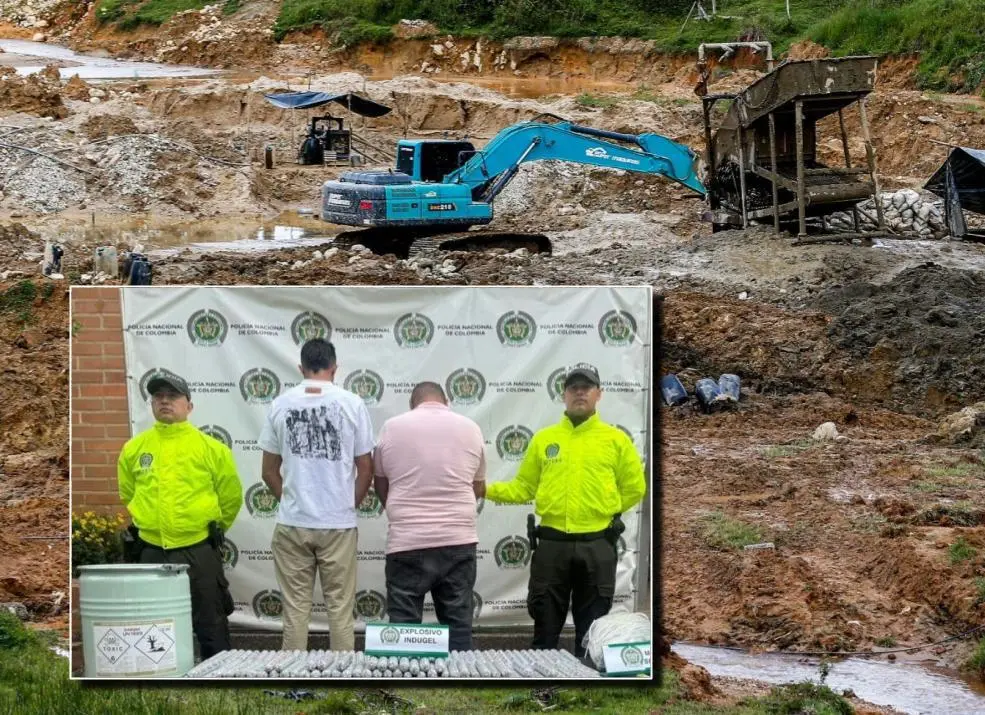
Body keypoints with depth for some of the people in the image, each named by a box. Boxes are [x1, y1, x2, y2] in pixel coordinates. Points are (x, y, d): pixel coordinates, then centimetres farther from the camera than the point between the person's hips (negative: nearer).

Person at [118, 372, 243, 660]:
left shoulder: (211, 448, -3)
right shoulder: (134, 448, 4)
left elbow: (231, 497, 6)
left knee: (210, 627, 4)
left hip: (198, 552, -3)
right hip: (150, 552, 3)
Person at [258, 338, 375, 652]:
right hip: (339, 524, -1)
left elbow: (269, 472, 7)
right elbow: (366, 469, 1)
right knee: (340, 609, 4)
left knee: (296, 610, 6)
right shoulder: (351, 404, -4)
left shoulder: (281, 405, 0)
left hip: (292, 524, 1)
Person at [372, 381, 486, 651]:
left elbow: (380, 485, 12)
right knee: (458, 626, 6)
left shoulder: (392, 427, 2)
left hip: (407, 542, -1)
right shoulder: (470, 428, 7)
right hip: (459, 541, 2)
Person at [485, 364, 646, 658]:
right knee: (546, 625, 7)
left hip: (597, 546, -1)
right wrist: (486, 490, -3)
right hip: (552, 543, 1)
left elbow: (634, 488, 7)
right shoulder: (543, 439, 8)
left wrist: (603, 511, 4)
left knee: (592, 629, 7)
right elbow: (524, 487, 10)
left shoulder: (616, 439, 3)